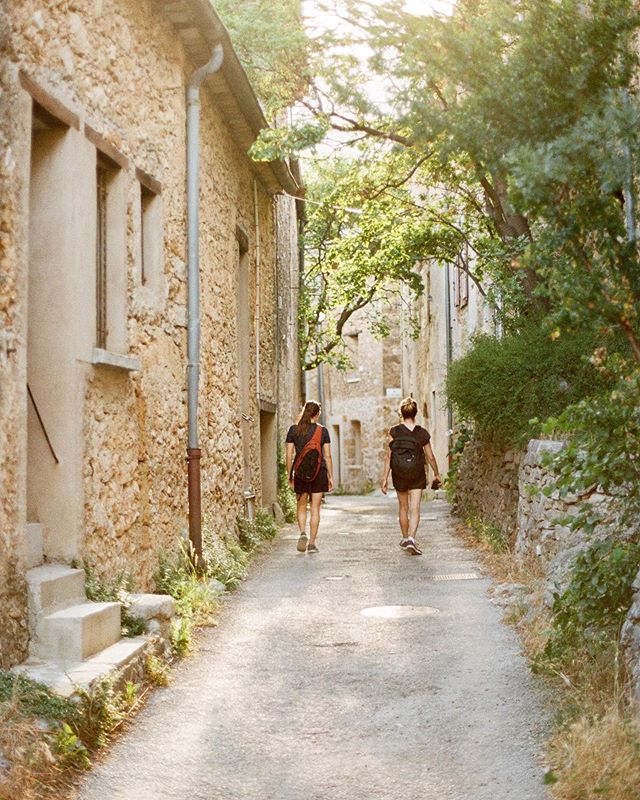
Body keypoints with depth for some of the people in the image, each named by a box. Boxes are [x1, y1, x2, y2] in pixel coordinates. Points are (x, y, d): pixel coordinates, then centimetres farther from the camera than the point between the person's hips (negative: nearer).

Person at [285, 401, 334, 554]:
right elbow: (327, 456, -2)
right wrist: (331, 477, 4)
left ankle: (303, 533, -9)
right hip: (319, 472, -1)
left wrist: (289, 475, 8)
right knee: (315, 508, 5)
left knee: (301, 507, 15)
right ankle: (312, 543, 5)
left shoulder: (294, 430, 0)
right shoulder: (322, 431, -2)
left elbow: (289, 455, 0)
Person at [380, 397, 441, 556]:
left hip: (399, 474, 1)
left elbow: (389, 456, -10)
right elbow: (430, 457, 2)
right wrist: (437, 474, 16)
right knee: (415, 509, -3)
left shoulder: (394, 431, -8)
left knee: (403, 507, 18)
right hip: (417, 476, -1)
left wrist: (385, 478, -6)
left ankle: (405, 538, 32)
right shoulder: (422, 433, -5)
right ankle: (411, 539, -21)